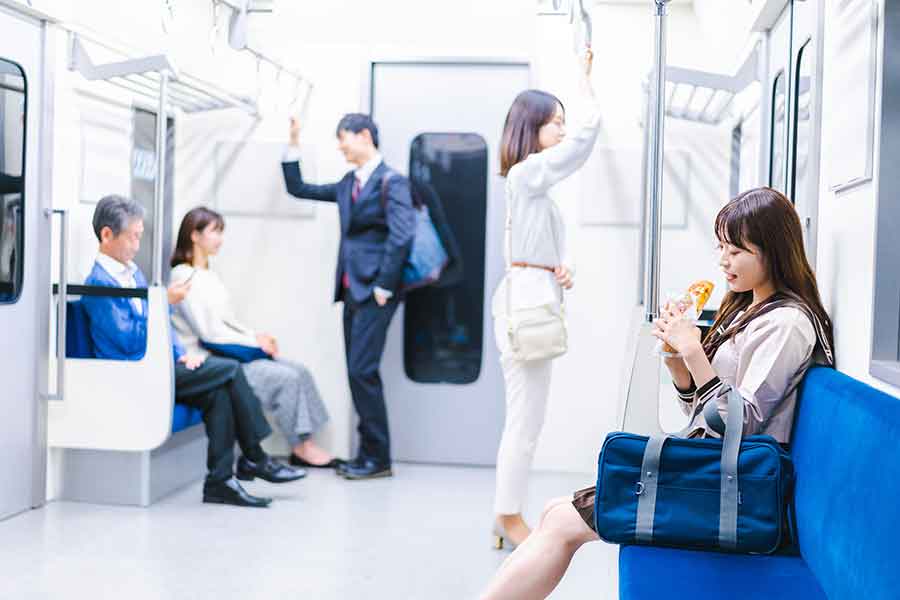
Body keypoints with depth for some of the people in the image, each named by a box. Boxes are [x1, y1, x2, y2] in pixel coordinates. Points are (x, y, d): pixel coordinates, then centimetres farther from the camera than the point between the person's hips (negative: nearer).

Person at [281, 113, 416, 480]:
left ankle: (377, 458, -2)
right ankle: (369, 454, 13)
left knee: (362, 371, -11)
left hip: (374, 292, -8)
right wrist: (293, 145, 17)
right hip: (352, 291, 8)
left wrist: (384, 287, -17)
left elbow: (401, 236, -17)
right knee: (358, 374, 7)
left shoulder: (391, 182, -7)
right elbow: (298, 189, 25)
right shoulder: (348, 184, 18)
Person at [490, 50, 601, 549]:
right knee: (526, 418, -7)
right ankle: (510, 518, -1)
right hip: (528, 297, -10)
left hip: (533, 297, 10)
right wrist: (586, 81, 0)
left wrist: (561, 270, 6)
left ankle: (507, 518, 16)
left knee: (523, 417, 11)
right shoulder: (528, 172, -9)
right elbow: (589, 134, -12)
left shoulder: (534, 181, 19)